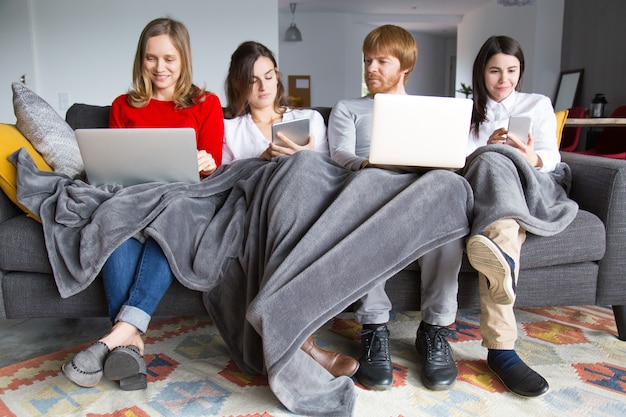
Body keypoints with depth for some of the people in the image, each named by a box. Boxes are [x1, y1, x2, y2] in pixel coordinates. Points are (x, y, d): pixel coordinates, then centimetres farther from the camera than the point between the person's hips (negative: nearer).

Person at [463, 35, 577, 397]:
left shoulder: (539, 104, 22)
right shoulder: (467, 112, 24)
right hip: (484, 186, 0)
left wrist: (532, 158, -17)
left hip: (535, 190, 0)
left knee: (495, 163, -35)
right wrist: (486, 149, -11)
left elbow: (551, 157, 7)